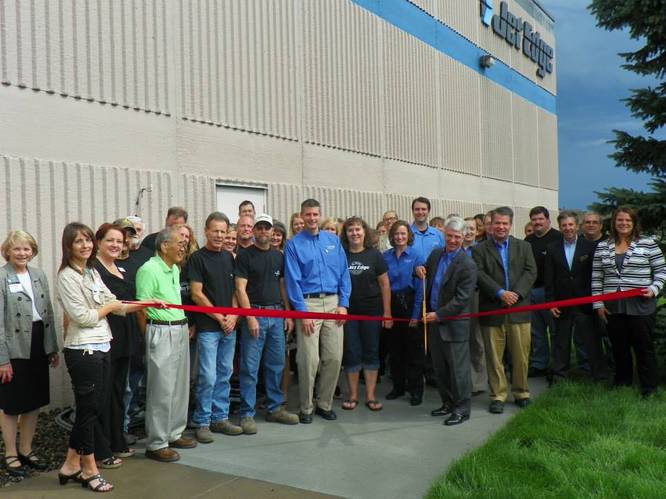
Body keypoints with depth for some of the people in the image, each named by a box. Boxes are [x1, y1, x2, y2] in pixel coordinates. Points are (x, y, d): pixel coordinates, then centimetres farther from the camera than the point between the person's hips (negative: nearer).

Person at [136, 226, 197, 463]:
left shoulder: (175, 269, 14)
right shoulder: (149, 270, -12)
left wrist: (185, 326, 13)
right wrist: (150, 337, -8)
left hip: (181, 330, 9)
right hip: (161, 333, -9)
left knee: (180, 386, 14)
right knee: (162, 390, -3)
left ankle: (174, 433, 28)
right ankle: (156, 444, 8)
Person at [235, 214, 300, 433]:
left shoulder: (278, 256, 13)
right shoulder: (245, 256, -3)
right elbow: (240, 289, -8)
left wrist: (288, 314, 9)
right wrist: (250, 317, -15)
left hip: (277, 315, 5)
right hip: (255, 314, -5)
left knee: (276, 365, 11)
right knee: (250, 367, -2)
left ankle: (275, 408, 23)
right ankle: (247, 414, 6)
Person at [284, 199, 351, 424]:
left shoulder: (333, 240, 10)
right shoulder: (294, 244, 0)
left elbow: (344, 273, 9)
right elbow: (293, 280, -5)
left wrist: (343, 304, 1)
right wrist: (302, 312, -11)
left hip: (333, 303, 3)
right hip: (308, 304, -3)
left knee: (334, 357, 4)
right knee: (309, 360, -3)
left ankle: (325, 404, 21)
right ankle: (306, 408, 14)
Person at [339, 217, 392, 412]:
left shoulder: (374, 255, 1)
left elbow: (385, 285, 2)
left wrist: (387, 313, -2)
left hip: (372, 311, 0)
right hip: (348, 311, 0)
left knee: (371, 351, 6)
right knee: (351, 352, 6)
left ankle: (370, 395, 16)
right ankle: (352, 394, 18)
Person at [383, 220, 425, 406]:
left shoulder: (416, 255, -5)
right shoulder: (386, 256, 4)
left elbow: (420, 286, -8)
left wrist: (416, 314, -12)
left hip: (409, 303, -3)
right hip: (391, 304, 3)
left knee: (413, 348, 2)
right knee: (395, 347, 11)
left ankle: (416, 390, 12)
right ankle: (398, 386, 25)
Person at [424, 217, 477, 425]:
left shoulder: (467, 265, -14)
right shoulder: (435, 254, 7)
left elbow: (461, 299, -17)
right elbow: (426, 274, 25)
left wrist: (439, 315, -16)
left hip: (454, 324, -7)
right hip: (434, 320, 7)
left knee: (458, 367, 2)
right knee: (440, 367, 15)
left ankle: (462, 409, 14)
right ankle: (448, 403, 30)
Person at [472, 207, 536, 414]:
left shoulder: (524, 247, 12)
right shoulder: (479, 249, 4)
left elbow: (530, 272, 1)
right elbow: (480, 275, -7)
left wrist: (516, 293, -13)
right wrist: (500, 293, -17)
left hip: (518, 309, 2)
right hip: (491, 311, -2)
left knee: (521, 356, 8)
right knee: (494, 357, 4)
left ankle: (521, 393, 23)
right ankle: (497, 396, 13)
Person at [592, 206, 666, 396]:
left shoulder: (647, 243, 1)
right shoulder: (602, 247, 9)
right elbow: (596, 278, 9)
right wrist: (598, 303, 4)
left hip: (641, 305, -3)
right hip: (613, 307, 3)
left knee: (644, 346, 1)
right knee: (619, 347, 12)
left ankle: (649, 389, 12)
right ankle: (622, 384, 25)